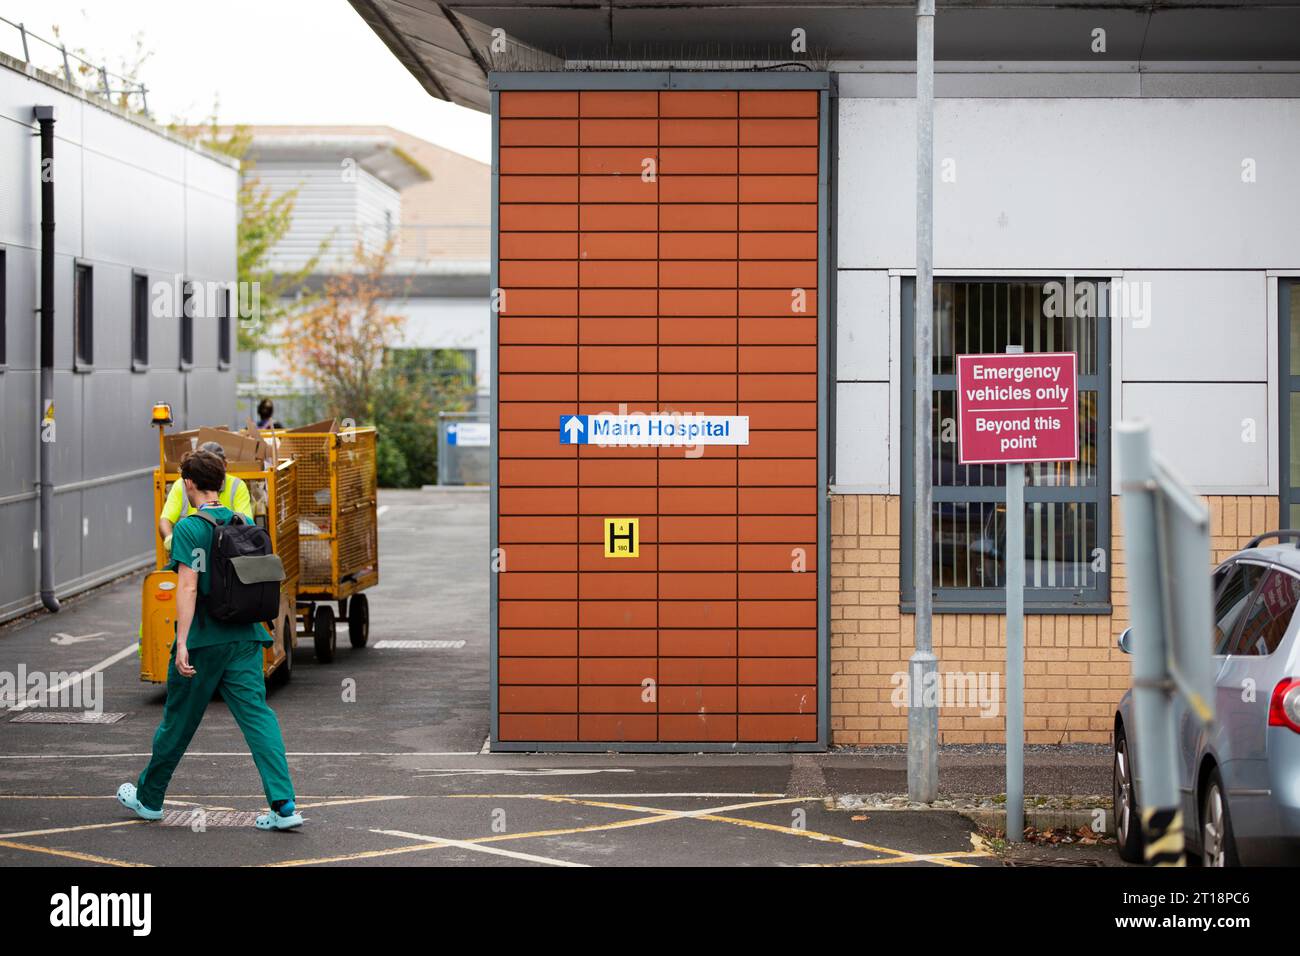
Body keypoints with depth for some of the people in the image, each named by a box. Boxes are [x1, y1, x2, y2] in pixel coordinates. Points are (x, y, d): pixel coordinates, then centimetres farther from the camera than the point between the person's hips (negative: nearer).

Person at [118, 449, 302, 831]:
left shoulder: (189, 528, -10)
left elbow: (188, 587, -18)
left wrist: (182, 643, -20)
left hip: (203, 640, -5)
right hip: (244, 636, 5)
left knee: (178, 722, 10)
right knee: (258, 715, -2)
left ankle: (148, 797, 29)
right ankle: (283, 806, -14)